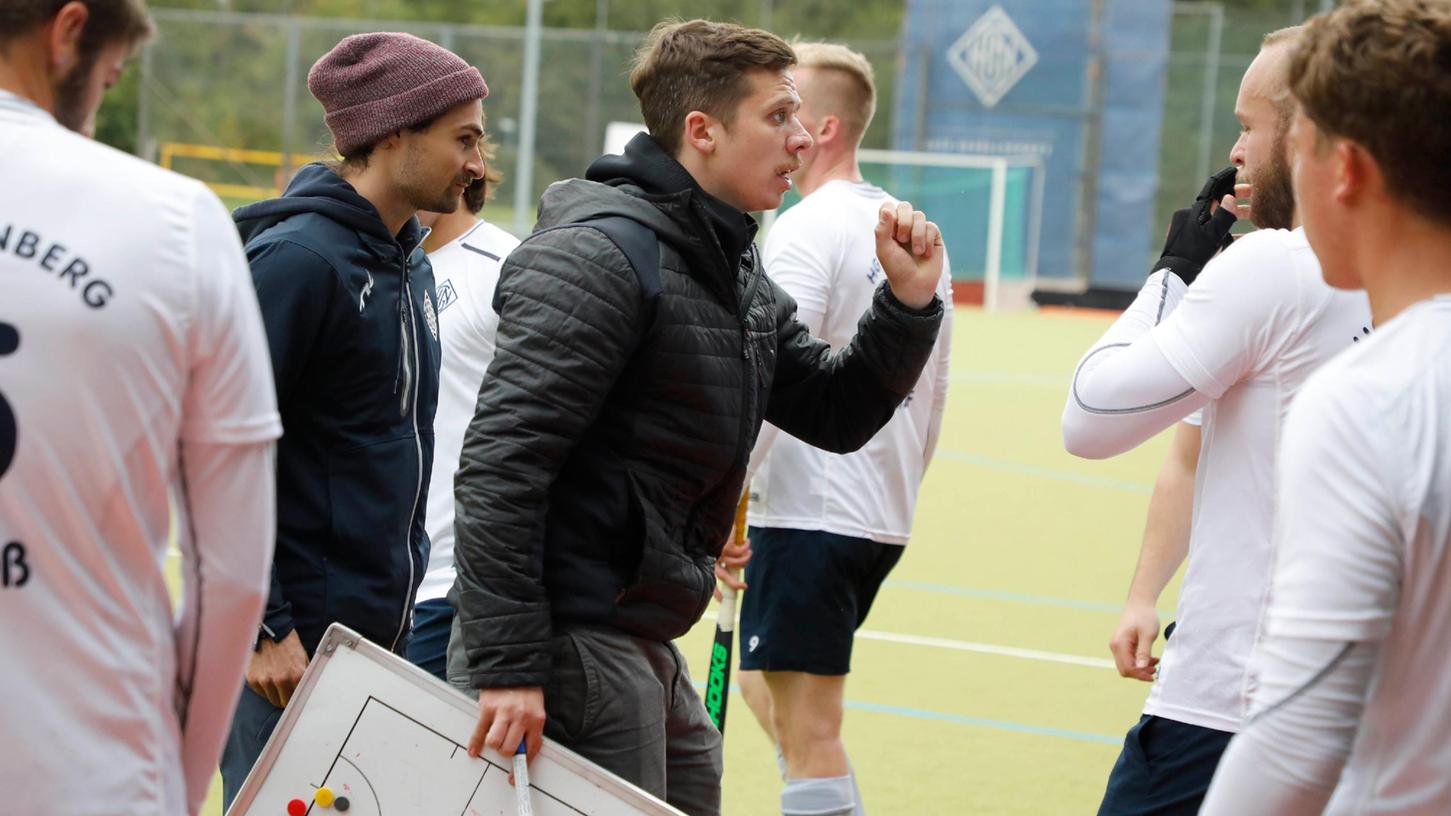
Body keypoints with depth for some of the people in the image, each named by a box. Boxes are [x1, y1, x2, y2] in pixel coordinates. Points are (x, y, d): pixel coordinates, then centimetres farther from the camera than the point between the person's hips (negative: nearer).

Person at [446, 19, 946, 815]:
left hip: (647, 655, 10)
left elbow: (837, 413, 20)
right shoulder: (603, 253, -16)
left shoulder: (735, 273, 14)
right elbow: (500, 463, -22)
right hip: (567, 646, -10)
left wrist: (909, 302, 2)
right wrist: (506, 665, -26)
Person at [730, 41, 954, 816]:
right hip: (885, 519, 9)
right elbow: (933, 389, 18)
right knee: (768, 690, 22)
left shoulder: (805, 230, -13)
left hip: (810, 512, -9)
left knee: (808, 730, -6)